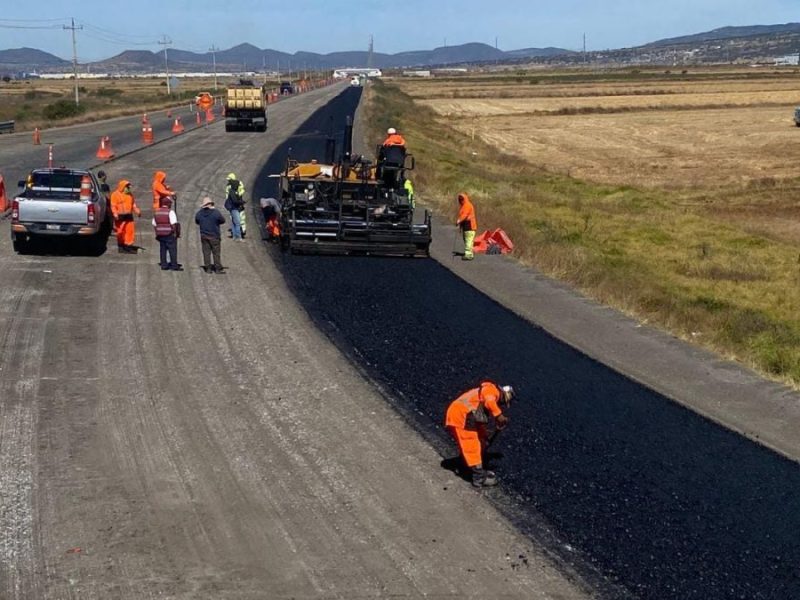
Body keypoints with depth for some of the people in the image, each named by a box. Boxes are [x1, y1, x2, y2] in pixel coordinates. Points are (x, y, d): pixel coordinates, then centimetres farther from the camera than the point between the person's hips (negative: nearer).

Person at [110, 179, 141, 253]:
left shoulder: (130, 194, 16)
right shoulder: (115, 195, -3)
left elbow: (133, 204, 22)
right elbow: (113, 206, -8)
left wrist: (137, 211, 8)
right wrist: (115, 214, -20)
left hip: (129, 216, 6)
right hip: (120, 216, -5)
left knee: (130, 230, 1)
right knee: (120, 231, -3)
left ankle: (128, 245, 9)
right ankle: (121, 246, 8)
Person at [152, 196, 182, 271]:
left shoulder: (157, 212, 9)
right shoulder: (170, 212, -12)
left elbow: (154, 224, 11)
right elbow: (173, 224, -18)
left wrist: (157, 234, 15)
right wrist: (175, 233, -11)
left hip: (160, 235, 6)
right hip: (169, 234, -6)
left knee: (163, 249, 10)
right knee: (172, 249, -2)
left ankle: (164, 265, 11)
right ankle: (174, 265, -2)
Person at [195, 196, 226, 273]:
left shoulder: (199, 213, -3)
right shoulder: (216, 213, -15)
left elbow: (197, 221, 12)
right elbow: (223, 221, -4)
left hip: (204, 236, 4)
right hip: (214, 236, -4)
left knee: (206, 252, 9)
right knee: (216, 252, 4)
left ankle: (208, 268, 11)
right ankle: (218, 268, 8)